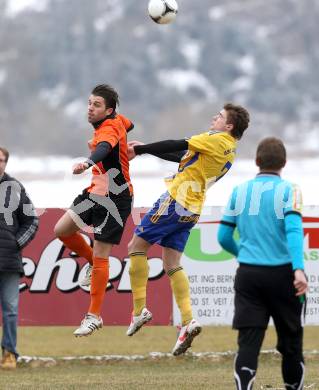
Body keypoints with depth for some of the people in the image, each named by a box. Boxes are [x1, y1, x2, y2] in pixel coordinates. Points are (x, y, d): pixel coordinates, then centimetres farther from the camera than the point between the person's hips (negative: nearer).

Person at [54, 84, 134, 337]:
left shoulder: (108, 129, -21)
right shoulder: (118, 120, 4)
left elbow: (104, 148, -46)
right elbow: (129, 125, 29)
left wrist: (88, 163, -66)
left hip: (115, 198, -9)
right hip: (97, 192, 9)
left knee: (100, 256, -7)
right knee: (62, 230, 1)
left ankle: (94, 316, 0)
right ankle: (93, 262, 24)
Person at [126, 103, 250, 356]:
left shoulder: (216, 140, -9)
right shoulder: (230, 152, 18)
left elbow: (177, 146, -9)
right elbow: (183, 156, 21)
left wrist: (138, 150, 0)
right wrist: (145, 149, 21)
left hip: (176, 200, -9)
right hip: (192, 211, 9)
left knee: (137, 246, 1)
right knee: (172, 265, 8)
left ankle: (139, 310, -4)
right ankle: (188, 321, -7)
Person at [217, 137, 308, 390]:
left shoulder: (239, 192, 7)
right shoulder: (288, 190, -4)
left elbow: (224, 238, 10)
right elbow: (293, 229, -18)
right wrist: (299, 269, -27)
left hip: (248, 274, 2)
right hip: (281, 273, -2)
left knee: (248, 342, -3)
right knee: (290, 340, 12)